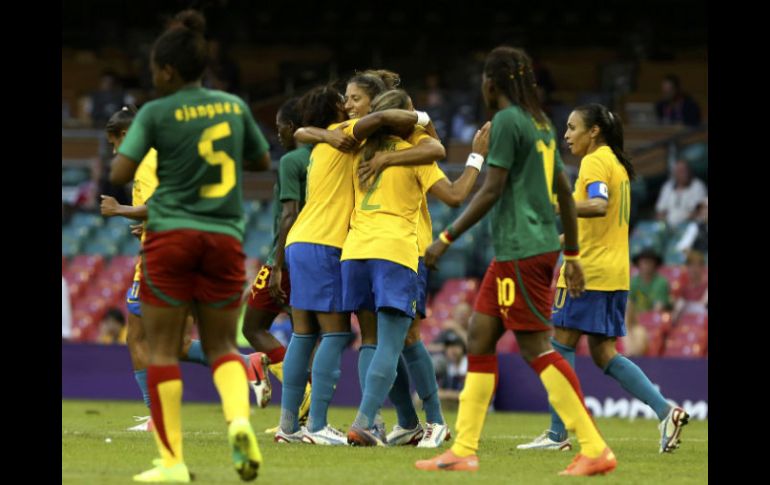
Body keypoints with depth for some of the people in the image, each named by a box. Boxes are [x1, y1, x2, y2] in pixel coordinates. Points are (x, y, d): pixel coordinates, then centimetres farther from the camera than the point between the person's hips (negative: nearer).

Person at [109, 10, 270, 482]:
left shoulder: (156, 114, -6)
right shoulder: (235, 106, 7)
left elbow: (120, 174, -12)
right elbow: (263, 160, 20)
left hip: (171, 235, -3)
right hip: (225, 238, 4)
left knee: (164, 349, 3)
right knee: (222, 344, 14)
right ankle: (240, 418, -15)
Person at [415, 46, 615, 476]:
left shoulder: (507, 121, -10)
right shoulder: (541, 123, 16)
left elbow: (492, 190, -15)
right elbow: (565, 193, 18)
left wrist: (447, 239, -10)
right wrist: (572, 255, 23)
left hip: (521, 250, -9)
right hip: (540, 245, 9)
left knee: (536, 347, -9)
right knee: (480, 339, 11)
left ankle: (596, 449, -12)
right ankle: (464, 451, 10)